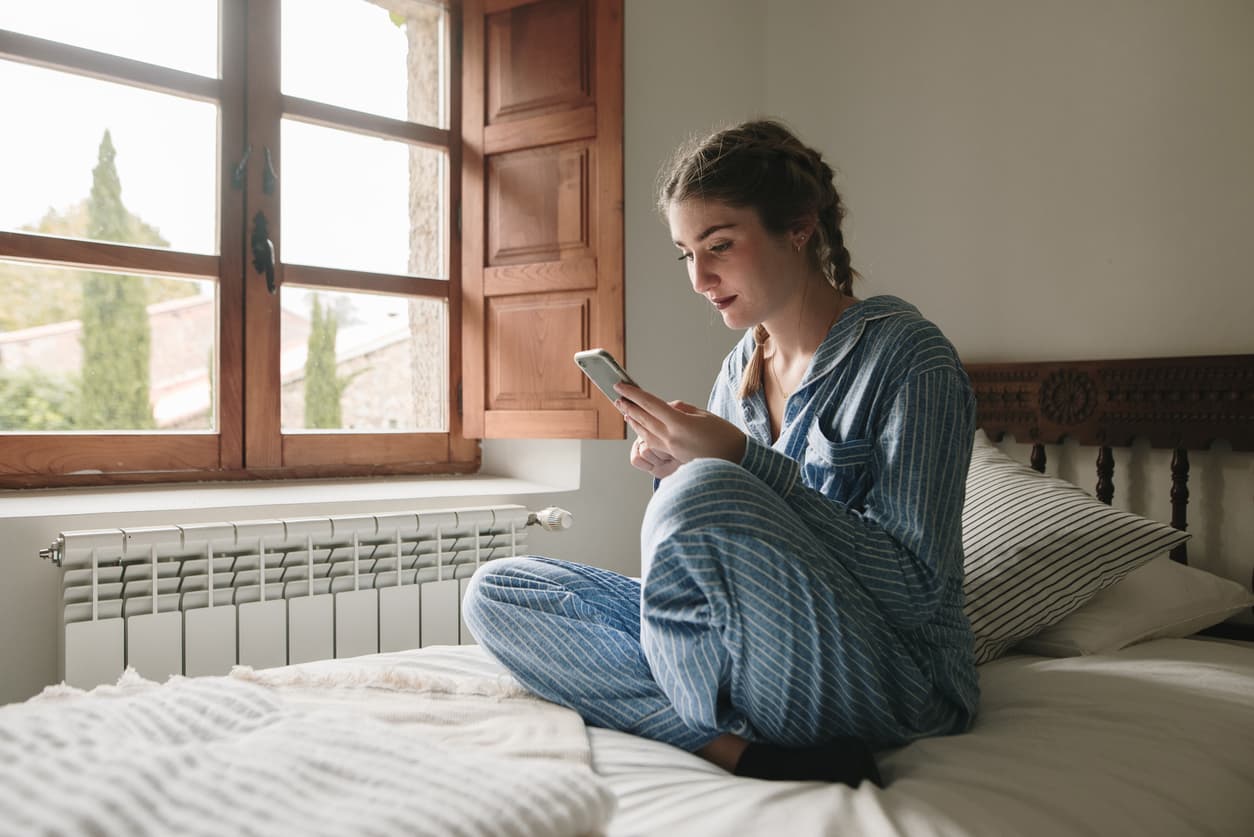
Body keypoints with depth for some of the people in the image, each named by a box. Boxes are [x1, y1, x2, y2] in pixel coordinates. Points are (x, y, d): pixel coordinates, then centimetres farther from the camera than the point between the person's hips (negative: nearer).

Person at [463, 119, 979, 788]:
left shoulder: (907, 355, -10)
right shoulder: (738, 372, 10)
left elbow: (918, 587, -19)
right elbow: (713, 566, 16)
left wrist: (742, 460, -23)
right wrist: (672, 474, -6)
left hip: (895, 678, -7)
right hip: (747, 658, 8)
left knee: (707, 491, -34)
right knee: (495, 592, -3)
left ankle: (717, 741, -10)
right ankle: (744, 753, -19)